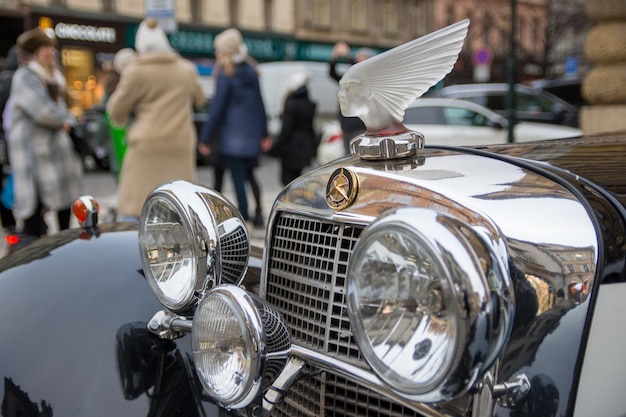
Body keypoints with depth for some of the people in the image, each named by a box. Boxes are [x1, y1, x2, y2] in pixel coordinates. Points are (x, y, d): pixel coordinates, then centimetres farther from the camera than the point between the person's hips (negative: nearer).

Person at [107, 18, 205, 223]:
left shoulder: (136, 71, -4)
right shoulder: (187, 70, 9)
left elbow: (116, 112, 3)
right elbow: (199, 99, 27)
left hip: (147, 145, -4)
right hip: (181, 145, 4)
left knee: (133, 206, 0)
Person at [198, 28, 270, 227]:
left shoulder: (225, 74, -9)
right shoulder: (251, 71, 10)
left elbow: (217, 108, -11)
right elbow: (259, 104, 13)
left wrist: (205, 138, -6)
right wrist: (263, 134, 18)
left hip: (233, 134, -7)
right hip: (252, 133, 7)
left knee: (238, 178, -1)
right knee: (249, 175, 18)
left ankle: (244, 218, 1)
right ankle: (259, 214, 19)